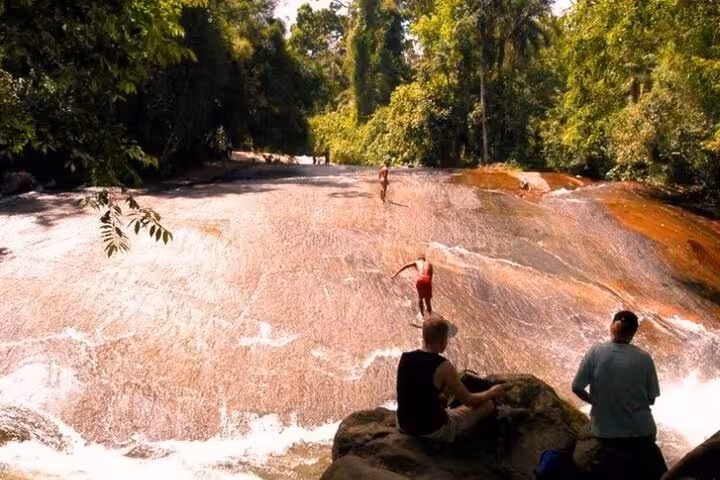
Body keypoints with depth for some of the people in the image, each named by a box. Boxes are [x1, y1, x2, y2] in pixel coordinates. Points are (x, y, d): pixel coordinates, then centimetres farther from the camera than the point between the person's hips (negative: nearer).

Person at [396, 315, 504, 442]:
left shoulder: (405, 357, -4)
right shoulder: (443, 366, -21)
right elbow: (469, 401, -9)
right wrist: (492, 392, 10)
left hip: (404, 425, 7)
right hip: (432, 431, -7)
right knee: (488, 404, 7)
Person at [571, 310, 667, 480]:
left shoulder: (595, 353, -11)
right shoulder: (644, 358, -9)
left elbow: (577, 389, -6)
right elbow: (651, 399, -2)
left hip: (605, 432, 0)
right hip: (640, 431, 0)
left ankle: (609, 458, 0)